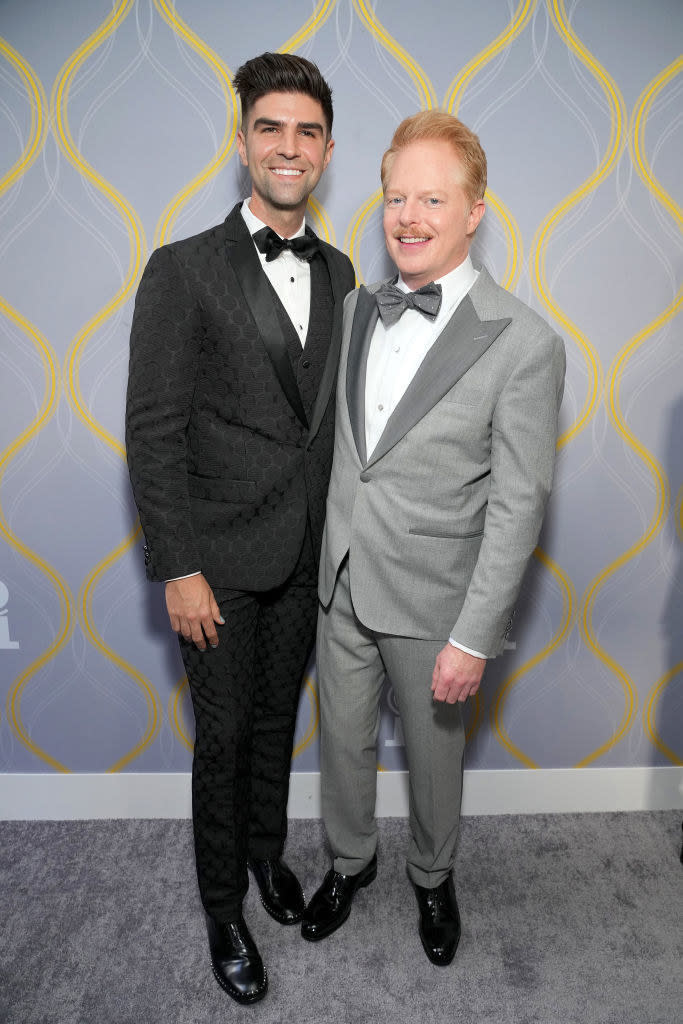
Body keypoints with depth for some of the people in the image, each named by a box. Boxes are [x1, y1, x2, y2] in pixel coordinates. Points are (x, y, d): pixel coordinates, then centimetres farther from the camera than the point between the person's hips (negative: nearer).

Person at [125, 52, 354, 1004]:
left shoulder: (337, 272, 7)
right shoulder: (183, 271, -9)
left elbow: (331, 414, 10)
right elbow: (153, 433, -12)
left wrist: (337, 534, 8)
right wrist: (179, 569, -15)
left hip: (306, 554, 5)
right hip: (220, 558, -4)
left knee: (277, 717, 22)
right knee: (224, 734, 11)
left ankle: (268, 850, 47)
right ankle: (223, 907, 35)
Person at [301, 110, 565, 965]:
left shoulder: (524, 344, -16)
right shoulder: (355, 309, 1)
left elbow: (517, 506, -15)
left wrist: (474, 638, -15)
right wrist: (325, 553, 10)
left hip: (432, 601, -4)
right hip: (341, 582, 5)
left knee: (433, 754, 19)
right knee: (343, 739, 21)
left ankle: (432, 877, 49)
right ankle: (350, 861, 50)